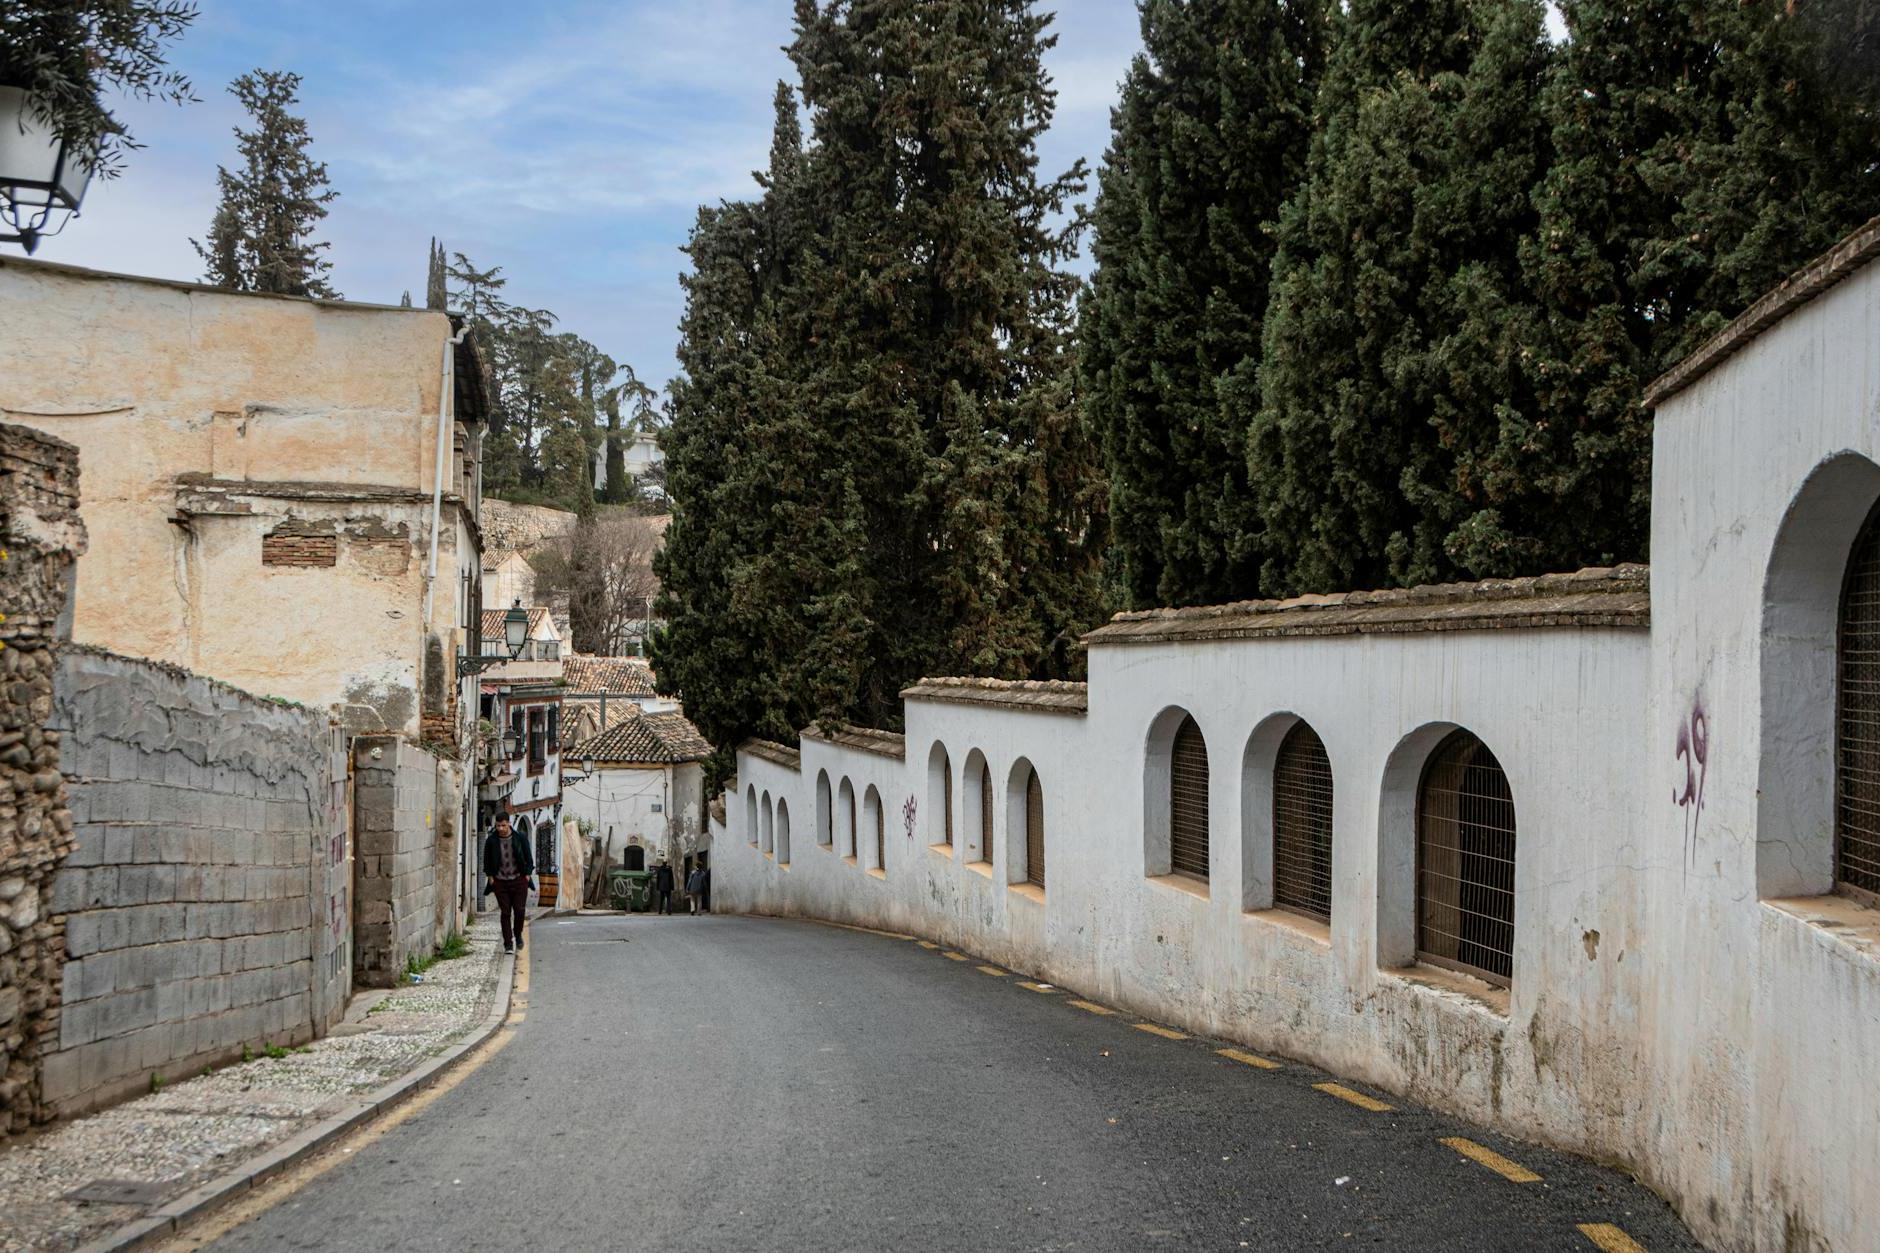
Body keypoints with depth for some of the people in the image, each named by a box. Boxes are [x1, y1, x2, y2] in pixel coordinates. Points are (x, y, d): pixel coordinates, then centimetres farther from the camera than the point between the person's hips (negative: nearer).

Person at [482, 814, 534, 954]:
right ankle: (508, 944, 3)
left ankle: (518, 935, 23)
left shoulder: (520, 839, -2)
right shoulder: (491, 841, -1)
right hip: (500, 882, 0)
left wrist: (527, 875, 0)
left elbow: (529, 858, 6)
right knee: (505, 912, -1)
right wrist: (490, 877, 3)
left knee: (520, 910, -4)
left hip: (519, 881, 0)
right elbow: (486, 860, 10)